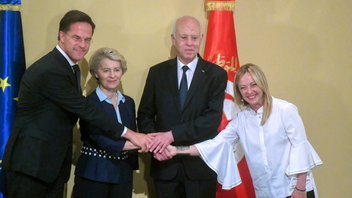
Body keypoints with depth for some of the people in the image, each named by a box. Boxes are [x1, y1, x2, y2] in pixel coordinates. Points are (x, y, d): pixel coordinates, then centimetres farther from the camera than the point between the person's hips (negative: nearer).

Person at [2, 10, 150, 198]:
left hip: (55, 163, 9)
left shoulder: (72, 68, 10)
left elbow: (79, 109, 13)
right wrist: (129, 134, -19)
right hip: (30, 164, -9)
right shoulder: (49, 70, -21)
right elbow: (85, 109, -22)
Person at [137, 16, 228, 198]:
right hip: (165, 165, 2)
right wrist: (154, 140, -13)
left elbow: (213, 118, -13)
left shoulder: (216, 74, -2)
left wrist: (172, 134, -22)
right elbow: (144, 114, 7)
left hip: (201, 165, -1)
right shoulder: (157, 72, 6)